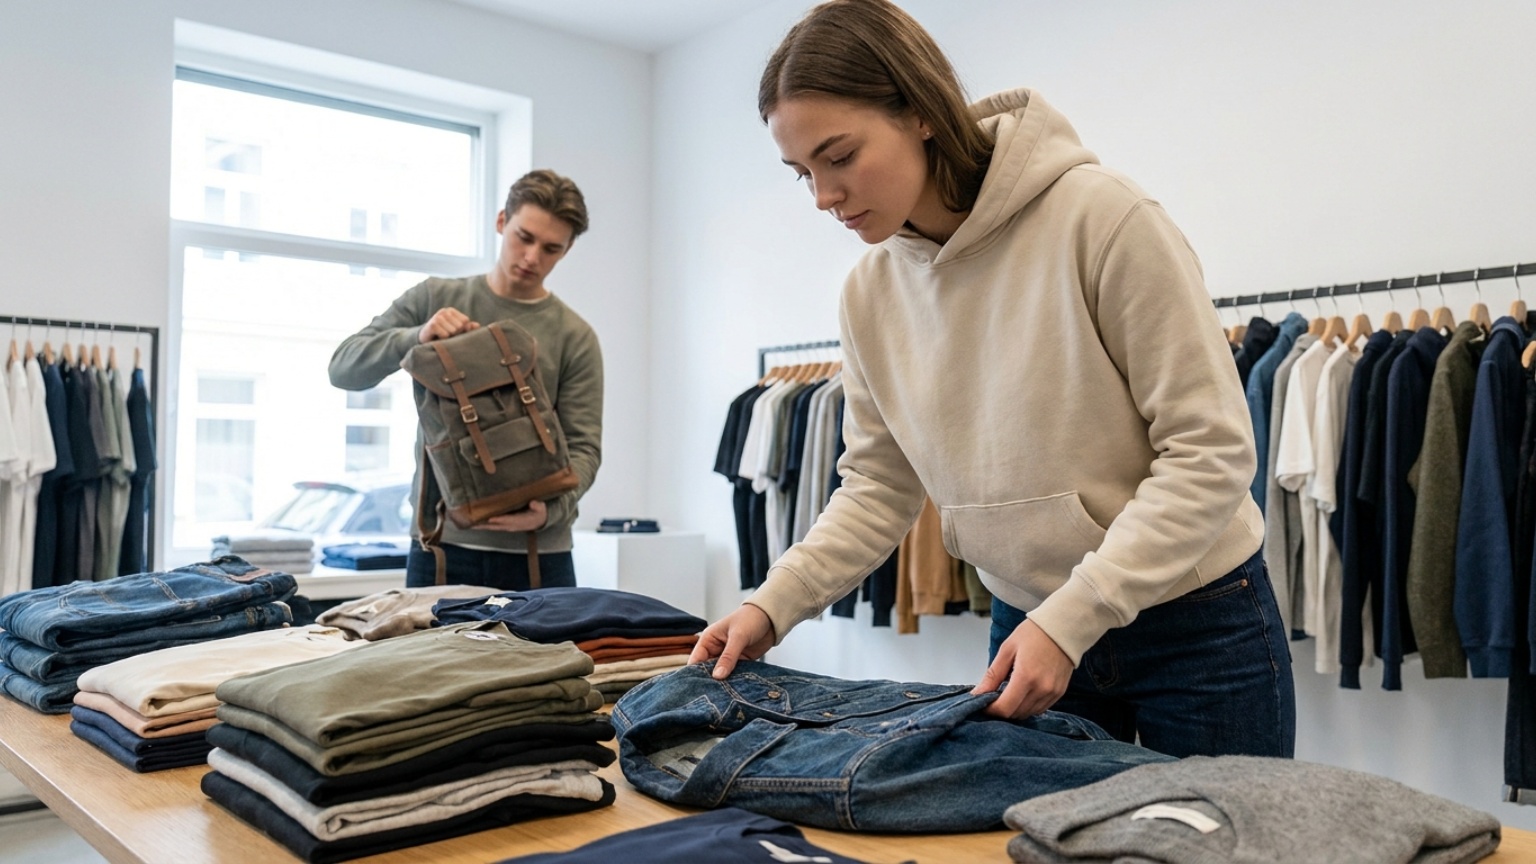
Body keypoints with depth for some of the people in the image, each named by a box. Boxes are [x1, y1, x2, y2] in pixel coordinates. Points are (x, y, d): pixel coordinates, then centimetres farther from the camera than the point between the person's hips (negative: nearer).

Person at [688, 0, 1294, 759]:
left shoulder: (1098, 216, -21)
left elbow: (1210, 451, -19)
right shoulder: (869, 291, -4)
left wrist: (1069, 620, -24)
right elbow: (878, 486, 4)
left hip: (1196, 625, -4)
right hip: (1029, 628, 4)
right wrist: (772, 605, -8)